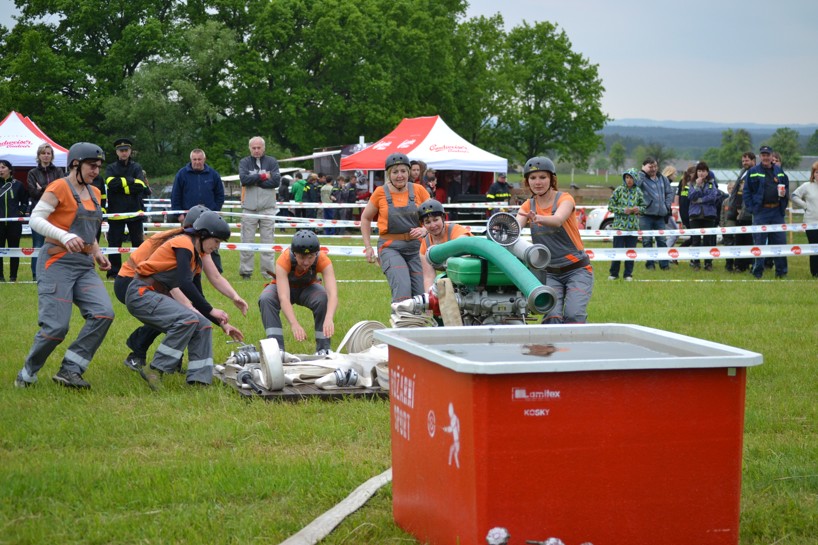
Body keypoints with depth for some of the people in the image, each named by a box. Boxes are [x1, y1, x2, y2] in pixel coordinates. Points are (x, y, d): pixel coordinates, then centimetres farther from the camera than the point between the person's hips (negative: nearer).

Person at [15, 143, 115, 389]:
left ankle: (70, 370, -7)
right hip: (58, 262, -7)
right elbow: (36, 219, -15)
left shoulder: (94, 193, 17)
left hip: (85, 266, 7)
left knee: (103, 313, -14)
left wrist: (97, 253, 11)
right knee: (56, 326, -12)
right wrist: (64, 237, -28)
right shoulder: (59, 187, -6)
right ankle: (27, 374, 10)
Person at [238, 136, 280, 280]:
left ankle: (268, 270, 6)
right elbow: (244, 179, -10)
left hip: (268, 207, 0)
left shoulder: (272, 162, 7)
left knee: (268, 241, 2)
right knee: (247, 241, 1)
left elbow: (276, 180, -7)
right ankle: (246, 270, 6)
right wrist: (263, 177, -10)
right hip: (249, 207, 0)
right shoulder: (244, 162, 8)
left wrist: (254, 181, -8)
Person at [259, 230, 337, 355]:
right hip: (284, 287, 0)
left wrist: (329, 319, -62)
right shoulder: (284, 260, -35)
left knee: (324, 299, -33)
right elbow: (283, 298, -45)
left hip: (307, 288, 1)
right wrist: (294, 324, -61)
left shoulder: (323, 261, -32)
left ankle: (323, 349, -21)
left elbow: (333, 294, -43)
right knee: (266, 299, -33)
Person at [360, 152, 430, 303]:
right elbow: (365, 218, 13)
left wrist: (424, 230, -14)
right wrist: (368, 247, 7)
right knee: (402, 288, -25)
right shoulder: (381, 192, -1)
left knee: (421, 295, -2)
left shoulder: (418, 190, 1)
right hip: (390, 247, -2)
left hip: (415, 247, 2)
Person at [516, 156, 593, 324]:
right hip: (549, 273, 3)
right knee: (552, 316, -19)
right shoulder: (528, 206, 6)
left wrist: (538, 218, -51)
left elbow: (558, 220, -29)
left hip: (577, 269, -3)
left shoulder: (564, 199, -6)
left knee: (573, 315, -23)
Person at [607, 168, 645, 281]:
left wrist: (639, 209, -8)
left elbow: (643, 206, 14)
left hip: (633, 226, 2)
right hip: (619, 225, -2)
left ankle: (628, 274, 17)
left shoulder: (638, 192, 5)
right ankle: (614, 273, 11)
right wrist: (623, 210, -14)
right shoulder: (619, 190, -2)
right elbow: (610, 206, -2)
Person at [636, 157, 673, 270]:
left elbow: (669, 192, 19)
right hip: (646, 215, -4)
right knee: (647, 241, 0)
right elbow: (635, 184, -26)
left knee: (662, 240, 5)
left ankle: (664, 264, 10)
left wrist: (667, 205, 6)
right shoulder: (642, 178, -4)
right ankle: (650, 263, 7)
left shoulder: (662, 179, 12)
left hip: (660, 215, 4)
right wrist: (642, 172, -22)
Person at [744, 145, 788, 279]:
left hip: (777, 212, 3)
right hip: (760, 212, -3)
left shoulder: (779, 171, 12)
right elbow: (747, 192, -1)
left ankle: (781, 271, 10)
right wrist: (751, 208, -9)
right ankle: (757, 272, 6)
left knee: (780, 241, 3)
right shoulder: (753, 172, 1)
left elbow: (787, 187, 21)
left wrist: (785, 194, -2)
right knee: (759, 243, 0)